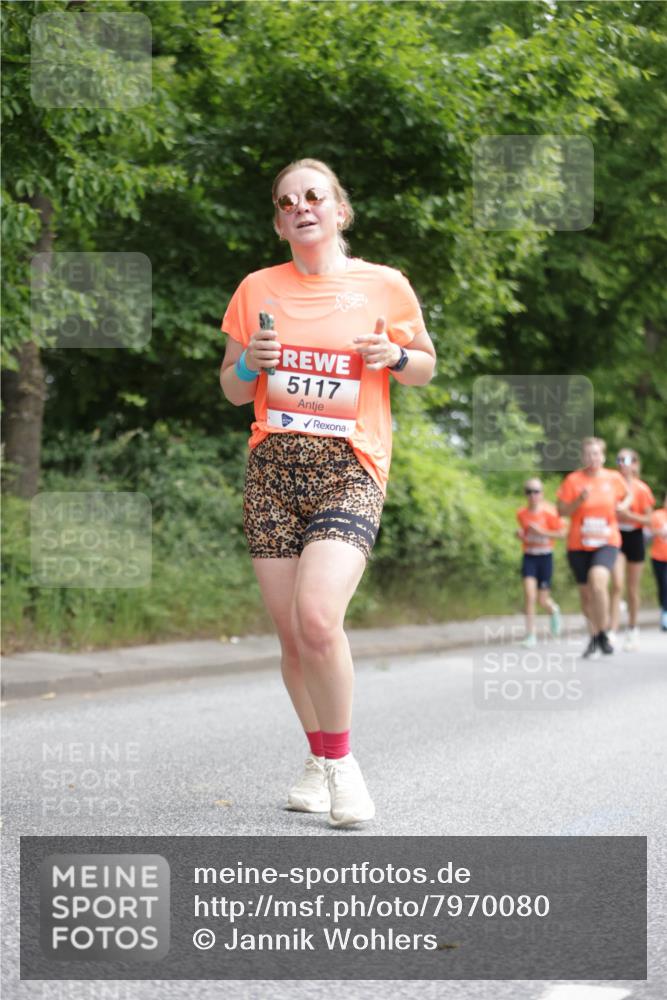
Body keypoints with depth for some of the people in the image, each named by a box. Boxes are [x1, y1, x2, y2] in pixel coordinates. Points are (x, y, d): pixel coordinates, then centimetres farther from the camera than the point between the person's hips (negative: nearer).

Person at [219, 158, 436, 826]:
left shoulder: (385, 286, 5)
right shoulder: (257, 289, 11)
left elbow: (425, 365, 17)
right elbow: (232, 391, 18)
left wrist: (395, 356, -5)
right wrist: (250, 363, -4)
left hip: (350, 469, -3)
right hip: (273, 469, 3)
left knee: (317, 620, -22)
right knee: (290, 634, 3)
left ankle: (341, 760, -4)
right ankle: (319, 760, 24)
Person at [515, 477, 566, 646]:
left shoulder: (549, 512, -11)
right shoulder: (521, 514, 1)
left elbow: (562, 533, -9)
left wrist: (541, 532, -19)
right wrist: (520, 534, -5)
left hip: (545, 557, -2)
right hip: (529, 557, 2)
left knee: (543, 600, 4)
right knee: (529, 595, -14)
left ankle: (553, 609, 42)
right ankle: (530, 635, -8)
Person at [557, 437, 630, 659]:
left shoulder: (614, 478, 2)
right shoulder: (573, 480, -2)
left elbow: (628, 495, 21)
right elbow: (561, 511, -1)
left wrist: (623, 505, -1)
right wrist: (579, 501, -18)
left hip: (607, 542, -1)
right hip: (579, 544, 1)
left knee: (597, 581, -27)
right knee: (585, 592, 8)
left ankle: (602, 634, -13)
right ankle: (594, 636, 29)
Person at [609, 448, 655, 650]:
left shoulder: (642, 489, -4)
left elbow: (648, 520, -5)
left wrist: (629, 515, -19)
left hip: (634, 537, 0)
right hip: (616, 537, 0)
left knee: (633, 588, 9)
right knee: (617, 585, -16)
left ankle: (632, 631, 24)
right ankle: (612, 632, -22)